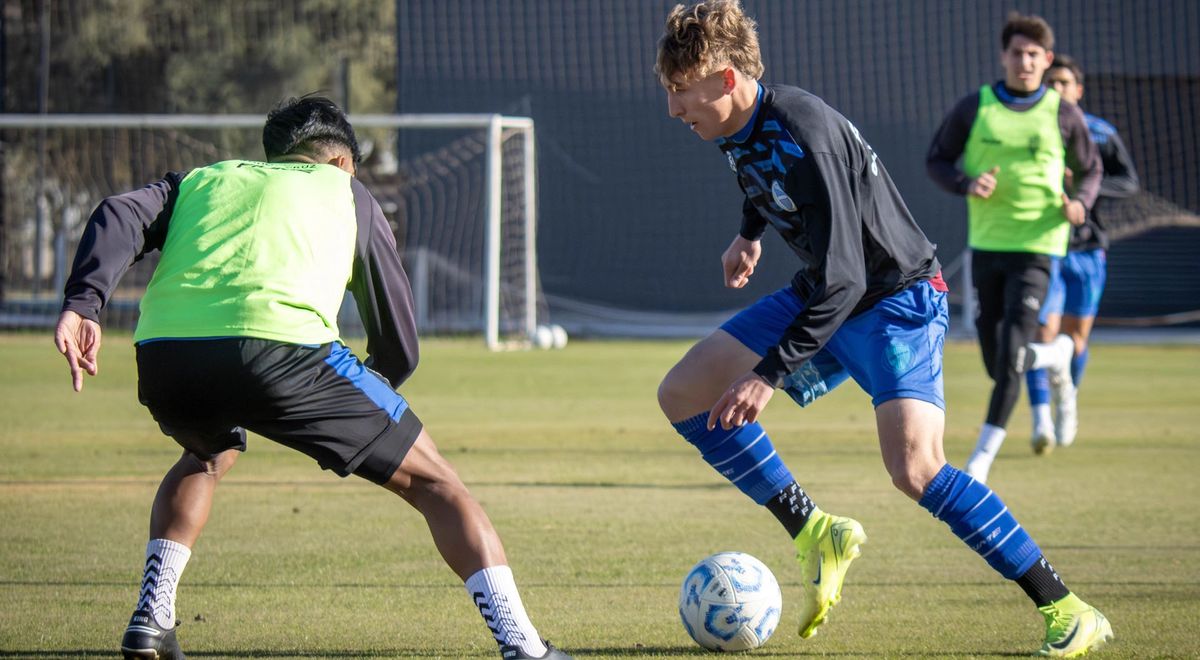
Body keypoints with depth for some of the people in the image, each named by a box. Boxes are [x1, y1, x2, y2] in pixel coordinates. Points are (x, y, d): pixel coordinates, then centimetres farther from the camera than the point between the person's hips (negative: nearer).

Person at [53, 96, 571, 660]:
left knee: (206, 457, 40)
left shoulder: (201, 181, 34)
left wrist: (82, 304, -1)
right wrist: (371, 387, 45)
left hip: (162, 357, 4)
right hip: (281, 347, -4)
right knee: (433, 483, 11)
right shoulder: (346, 193, 27)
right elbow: (399, 345, 25)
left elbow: (119, 218, 12)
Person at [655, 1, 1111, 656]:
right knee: (683, 394, 0)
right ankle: (813, 533, 7)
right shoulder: (738, 128, -4)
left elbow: (841, 280, -32)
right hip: (819, 296, 9)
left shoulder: (803, 135, -30)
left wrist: (768, 375, -32)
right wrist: (750, 231, 20)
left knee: (914, 467, -27)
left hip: (897, 296, -9)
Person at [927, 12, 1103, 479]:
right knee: (997, 364, 8)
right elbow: (937, 160, 8)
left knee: (1010, 357, -15)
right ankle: (1055, 358, 42)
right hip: (986, 244, 3)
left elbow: (1090, 170, 13)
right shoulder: (974, 108, 2)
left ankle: (982, 458, -9)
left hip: (1036, 247, -3)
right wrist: (967, 184, -13)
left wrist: (1080, 203, -9)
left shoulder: (1063, 115, 1)